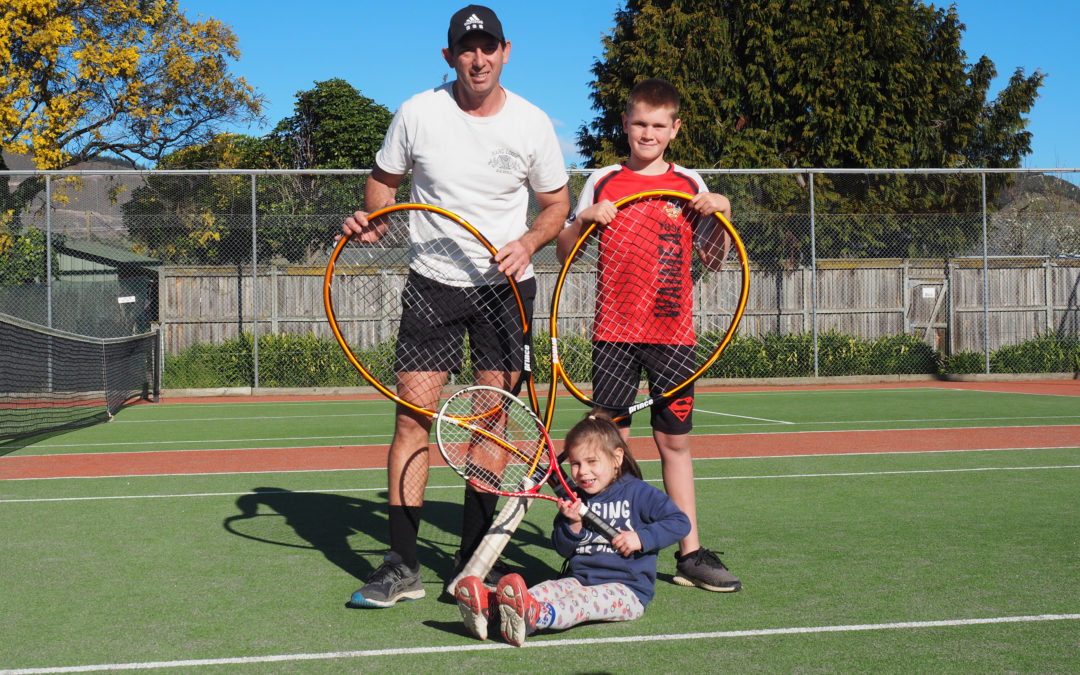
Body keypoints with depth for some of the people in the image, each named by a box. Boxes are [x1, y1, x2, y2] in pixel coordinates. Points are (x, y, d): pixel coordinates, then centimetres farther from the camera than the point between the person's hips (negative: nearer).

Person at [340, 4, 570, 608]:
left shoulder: (532, 124, -4)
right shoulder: (417, 114, -5)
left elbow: (557, 204, 7)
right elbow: (384, 180, 10)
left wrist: (529, 242, -13)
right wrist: (371, 218, -11)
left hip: (505, 284, 0)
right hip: (431, 281, 0)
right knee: (413, 416, -7)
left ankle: (474, 562, 13)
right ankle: (402, 566, -2)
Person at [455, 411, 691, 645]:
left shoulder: (638, 493, 0)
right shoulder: (575, 499, 14)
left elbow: (679, 521, -3)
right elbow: (563, 549, 12)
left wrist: (641, 538, -14)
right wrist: (573, 524, -8)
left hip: (625, 589, -5)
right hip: (579, 579, 5)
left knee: (585, 600, -35)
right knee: (545, 590, -25)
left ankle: (533, 617, -66)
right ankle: (492, 609, -54)